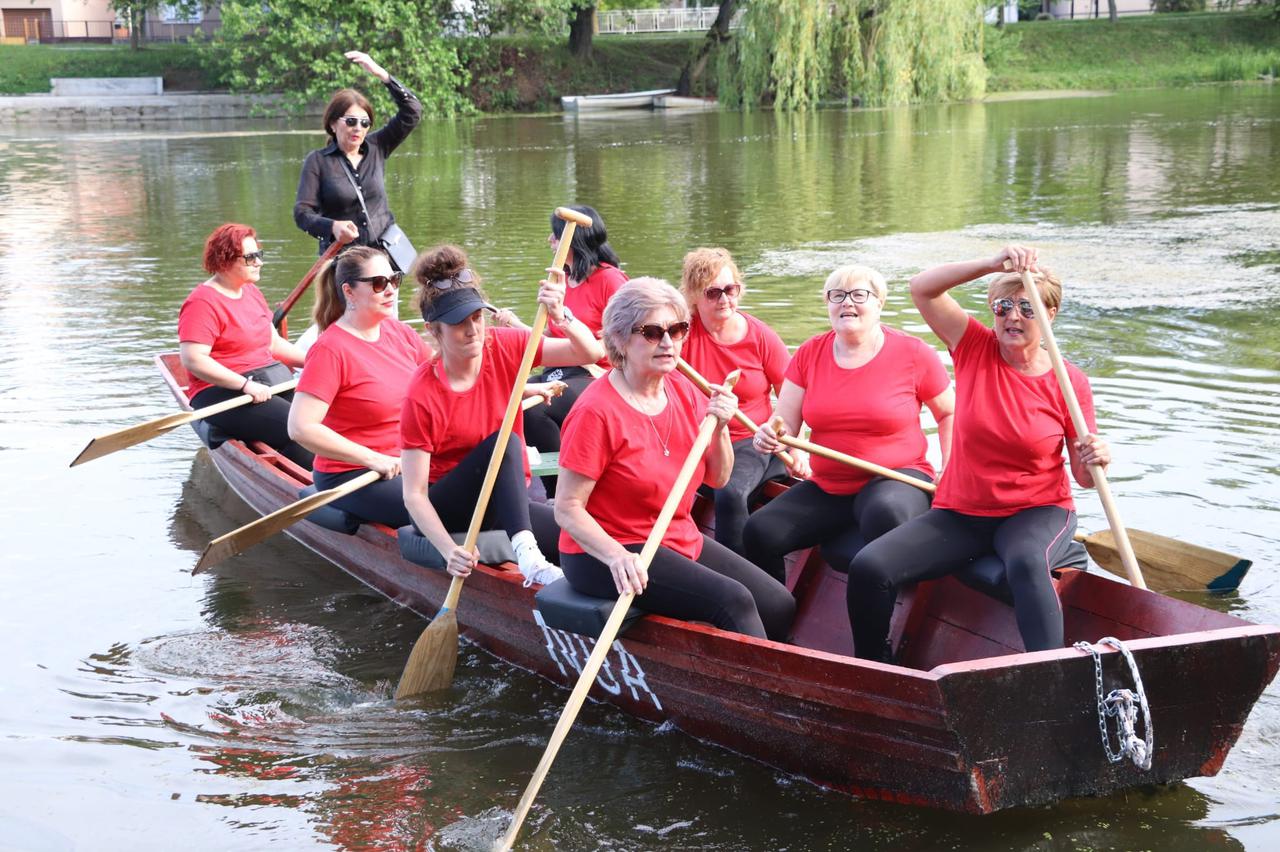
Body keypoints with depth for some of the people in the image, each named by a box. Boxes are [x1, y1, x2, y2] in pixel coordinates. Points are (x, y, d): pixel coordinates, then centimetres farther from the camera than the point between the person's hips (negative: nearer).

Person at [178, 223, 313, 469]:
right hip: (223, 392, -9)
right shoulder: (203, 303, -10)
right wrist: (245, 384, -25)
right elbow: (193, 359, -20)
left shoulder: (252, 291, 19)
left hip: (275, 383, 9)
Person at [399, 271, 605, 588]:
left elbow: (590, 353, -17)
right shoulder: (422, 397, -20)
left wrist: (560, 317, -38)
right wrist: (449, 550, -35)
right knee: (503, 442, -34)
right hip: (447, 507, -3)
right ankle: (527, 556, -41)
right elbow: (414, 494, -20)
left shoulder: (504, 347, -9)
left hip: (509, 498, 3)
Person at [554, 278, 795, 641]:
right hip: (604, 555, -8)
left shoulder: (683, 389, 3)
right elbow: (567, 509, -20)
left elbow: (717, 478, 10)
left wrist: (718, 428, -9)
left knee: (779, 604, 1)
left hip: (680, 540, 8)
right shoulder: (597, 411, -20)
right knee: (732, 600, -24)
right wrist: (616, 555, -34)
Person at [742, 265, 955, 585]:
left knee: (885, 514, -40)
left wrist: (949, 471, -7)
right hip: (826, 487, 4)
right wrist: (771, 437, -22)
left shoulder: (913, 354, -5)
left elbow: (950, 414, 7)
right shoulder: (810, 354, 5)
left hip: (896, 478, -4)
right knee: (758, 532, -16)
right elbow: (785, 425, 2)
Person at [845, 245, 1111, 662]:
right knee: (869, 568, -18)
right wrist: (992, 264, -21)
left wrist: (1096, 460, -26)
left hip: (1036, 512, -2)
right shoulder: (976, 348, -1)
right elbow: (921, 288, -11)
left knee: (1026, 562, -40)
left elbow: (1084, 478, -2)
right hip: (960, 514, 3)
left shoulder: (1069, 384, -6)